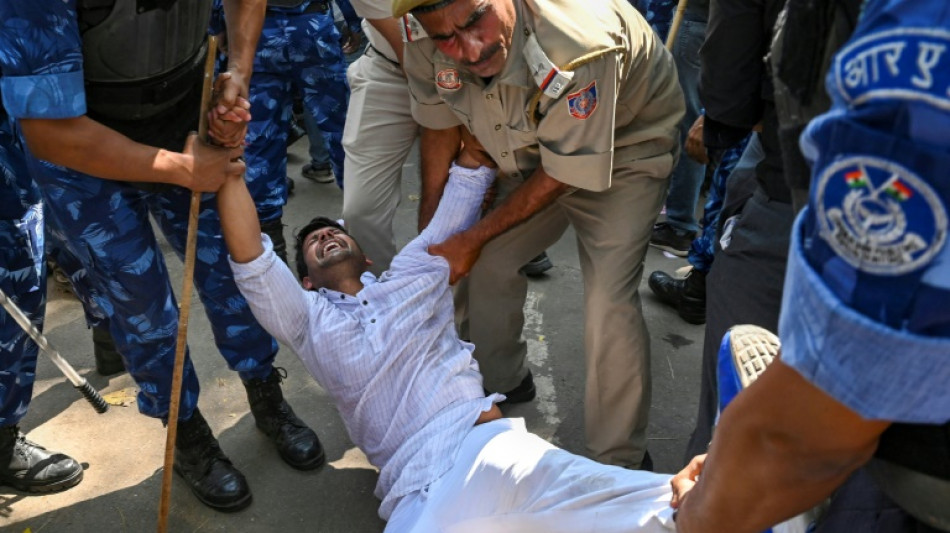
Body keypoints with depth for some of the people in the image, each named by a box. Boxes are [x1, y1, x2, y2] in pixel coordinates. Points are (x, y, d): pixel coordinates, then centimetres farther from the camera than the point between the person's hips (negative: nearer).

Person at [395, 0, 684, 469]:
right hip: (527, 157, 6)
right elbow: (441, 128, -4)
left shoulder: (580, 49, -40)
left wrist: (474, 238, -17)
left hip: (623, 153, -5)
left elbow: (563, 175, -27)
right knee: (486, 265, 6)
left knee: (608, 303, -18)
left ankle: (620, 464, 3)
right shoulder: (427, 47, -23)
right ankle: (504, 383, 35)